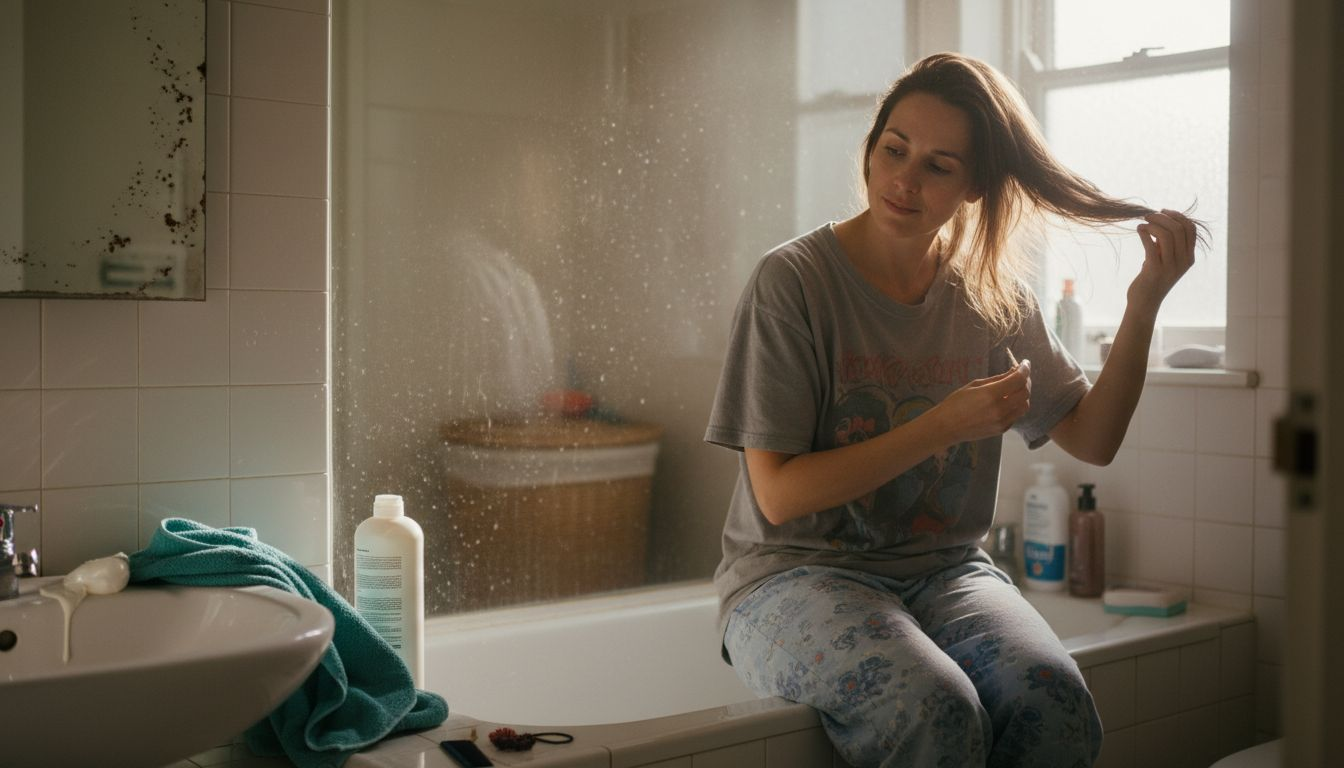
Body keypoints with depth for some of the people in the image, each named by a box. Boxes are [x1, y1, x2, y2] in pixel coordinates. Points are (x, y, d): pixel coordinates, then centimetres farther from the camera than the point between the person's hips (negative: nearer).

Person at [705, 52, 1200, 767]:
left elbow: (1092, 439, 11)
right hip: (798, 575, -4)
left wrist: (1143, 303, -1)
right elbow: (778, 494, -12)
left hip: (943, 572, 4)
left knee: (1054, 706, -27)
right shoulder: (793, 280, -9)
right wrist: (943, 426, -17)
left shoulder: (992, 295, 5)